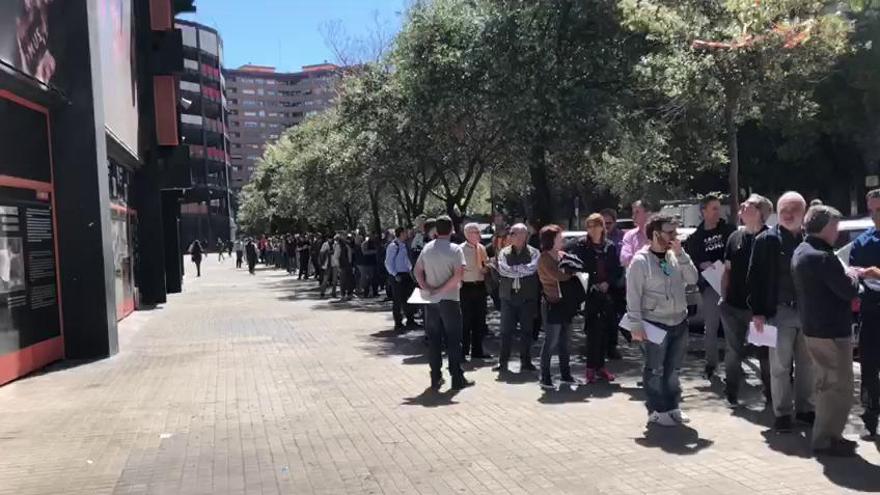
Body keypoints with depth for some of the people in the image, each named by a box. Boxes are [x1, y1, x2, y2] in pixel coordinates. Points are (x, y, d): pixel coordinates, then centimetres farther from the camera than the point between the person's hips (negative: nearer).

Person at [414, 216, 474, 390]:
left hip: (431, 301, 4)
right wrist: (442, 289, -13)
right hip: (449, 300, -4)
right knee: (453, 340, 4)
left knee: (434, 340, 9)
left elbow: (417, 271, 3)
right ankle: (457, 378, 7)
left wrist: (427, 289, -7)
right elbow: (458, 275, -19)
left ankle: (436, 378, 13)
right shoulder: (455, 249, -10)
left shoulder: (427, 248, 5)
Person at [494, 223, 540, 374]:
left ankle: (525, 362, 13)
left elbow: (532, 268, -14)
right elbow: (503, 270, -8)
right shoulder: (504, 253, 7)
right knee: (506, 330, 3)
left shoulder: (533, 253, 3)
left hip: (527, 297, -1)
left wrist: (513, 270, -8)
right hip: (508, 295, 1)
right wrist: (522, 270, -8)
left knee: (526, 330, 4)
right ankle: (503, 362, 11)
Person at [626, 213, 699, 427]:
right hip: (654, 324, -6)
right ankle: (656, 411, 15)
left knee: (673, 369, 16)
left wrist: (680, 254, -11)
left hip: (679, 322, 6)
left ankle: (672, 407, 29)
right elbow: (633, 295, -13)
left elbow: (693, 279, -3)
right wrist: (636, 325, -16)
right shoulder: (640, 261, -12)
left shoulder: (675, 256, 5)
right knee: (655, 370, 4)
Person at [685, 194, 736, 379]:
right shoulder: (696, 237, 7)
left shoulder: (729, 230, 4)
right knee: (710, 326, 5)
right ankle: (711, 363, 17)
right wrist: (702, 265, -14)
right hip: (709, 286, 1)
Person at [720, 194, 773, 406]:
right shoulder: (735, 237, 8)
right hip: (734, 305, 4)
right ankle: (731, 394, 25)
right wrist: (723, 297, 8)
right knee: (734, 352, 12)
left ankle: (771, 396, 22)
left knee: (765, 353, 7)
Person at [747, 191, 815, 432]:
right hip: (780, 312, -3)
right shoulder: (767, 240, -3)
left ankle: (804, 408, 27)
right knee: (780, 366, 4)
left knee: (807, 365, 13)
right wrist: (757, 312, -10)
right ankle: (782, 413, 14)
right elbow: (755, 277, -5)